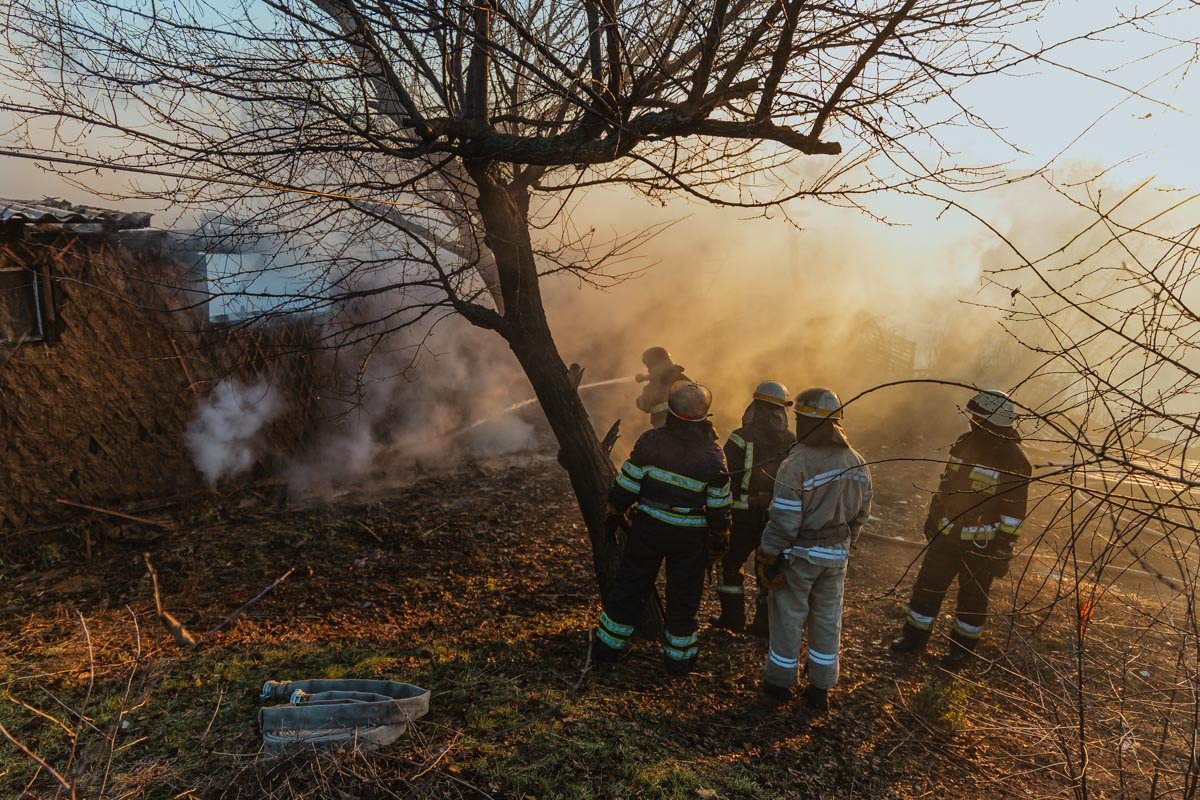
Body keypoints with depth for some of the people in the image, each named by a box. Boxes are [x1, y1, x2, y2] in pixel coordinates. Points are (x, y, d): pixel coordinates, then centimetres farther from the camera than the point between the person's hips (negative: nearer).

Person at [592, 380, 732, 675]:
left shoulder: (651, 441, -15)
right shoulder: (713, 456, -13)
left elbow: (626, 485, -9)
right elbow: (720, 508, -5)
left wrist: (614, 513, 7)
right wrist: (720, 540, 10)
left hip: (649, 528, 0)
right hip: (691, 537, 0)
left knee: (629, 585, 14)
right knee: (684, 595, 16)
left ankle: (607, 646, 26)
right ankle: (679, 657, 27)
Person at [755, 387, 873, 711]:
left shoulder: (796, 465, -24)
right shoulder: (858, 463, -3)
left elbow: (783, 522, -21)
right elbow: (861, 514, 7)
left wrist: (768, 558, -10)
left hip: (800, 554, -5)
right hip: (836, 556, 5)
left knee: (788, 618, 10)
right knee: (828, 620, 16)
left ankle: (779, 684, 25)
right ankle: (820, 689, 28)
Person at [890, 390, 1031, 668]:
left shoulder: (1014, 462, -16)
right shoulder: (967, 443, 2)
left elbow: (1013, 514, -14)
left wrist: (1003, 551, -14)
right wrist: (932, 518, 16)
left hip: (982, 545, -5)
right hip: (946, 535, 6)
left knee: (972, 598, 11)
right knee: (927, 586, 11)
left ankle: (962, 648, 29)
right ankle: (915, 637, 27)